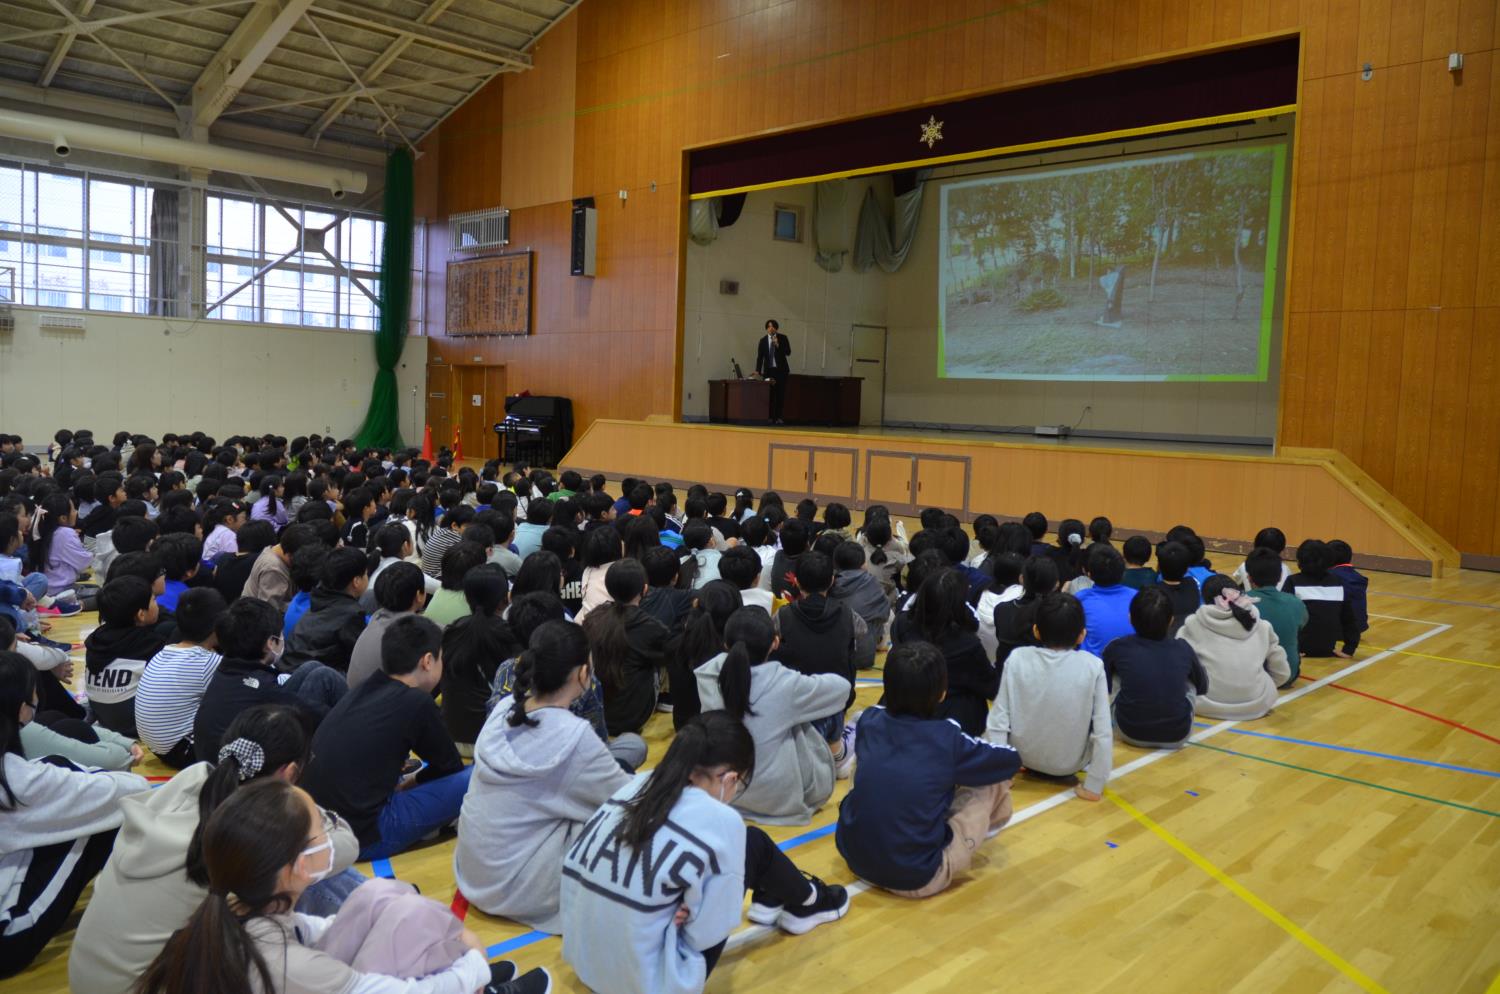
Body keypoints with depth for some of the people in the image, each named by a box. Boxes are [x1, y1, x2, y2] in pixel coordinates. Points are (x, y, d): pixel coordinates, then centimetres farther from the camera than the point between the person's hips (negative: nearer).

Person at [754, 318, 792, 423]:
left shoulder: (783, 338, 3)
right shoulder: (763, 341, 6)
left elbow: (788, 352, -4)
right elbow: (760, 356, 5)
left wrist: (778, 345, -16)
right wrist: (758, 371, -4)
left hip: (781, 370, -1)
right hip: (768, 370, 1)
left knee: (780, 394, -4)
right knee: (769, 394, -4)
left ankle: (778, 417, 0)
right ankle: (770, 417, 0)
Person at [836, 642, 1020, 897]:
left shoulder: (869, 720, 0)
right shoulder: (947, 739, -11)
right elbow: (1013, 760, 6)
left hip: (854, 857, 5)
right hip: (916, 877, -4)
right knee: (993, 782, 8)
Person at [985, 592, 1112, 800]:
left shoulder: (1017, 659, -16)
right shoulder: (1093, 666, -19)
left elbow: (998, 721, -14)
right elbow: (1103, 732, -18)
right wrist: (1094, 786, -9)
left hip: (1023, 756, 0)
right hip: (1070, 763, 0)